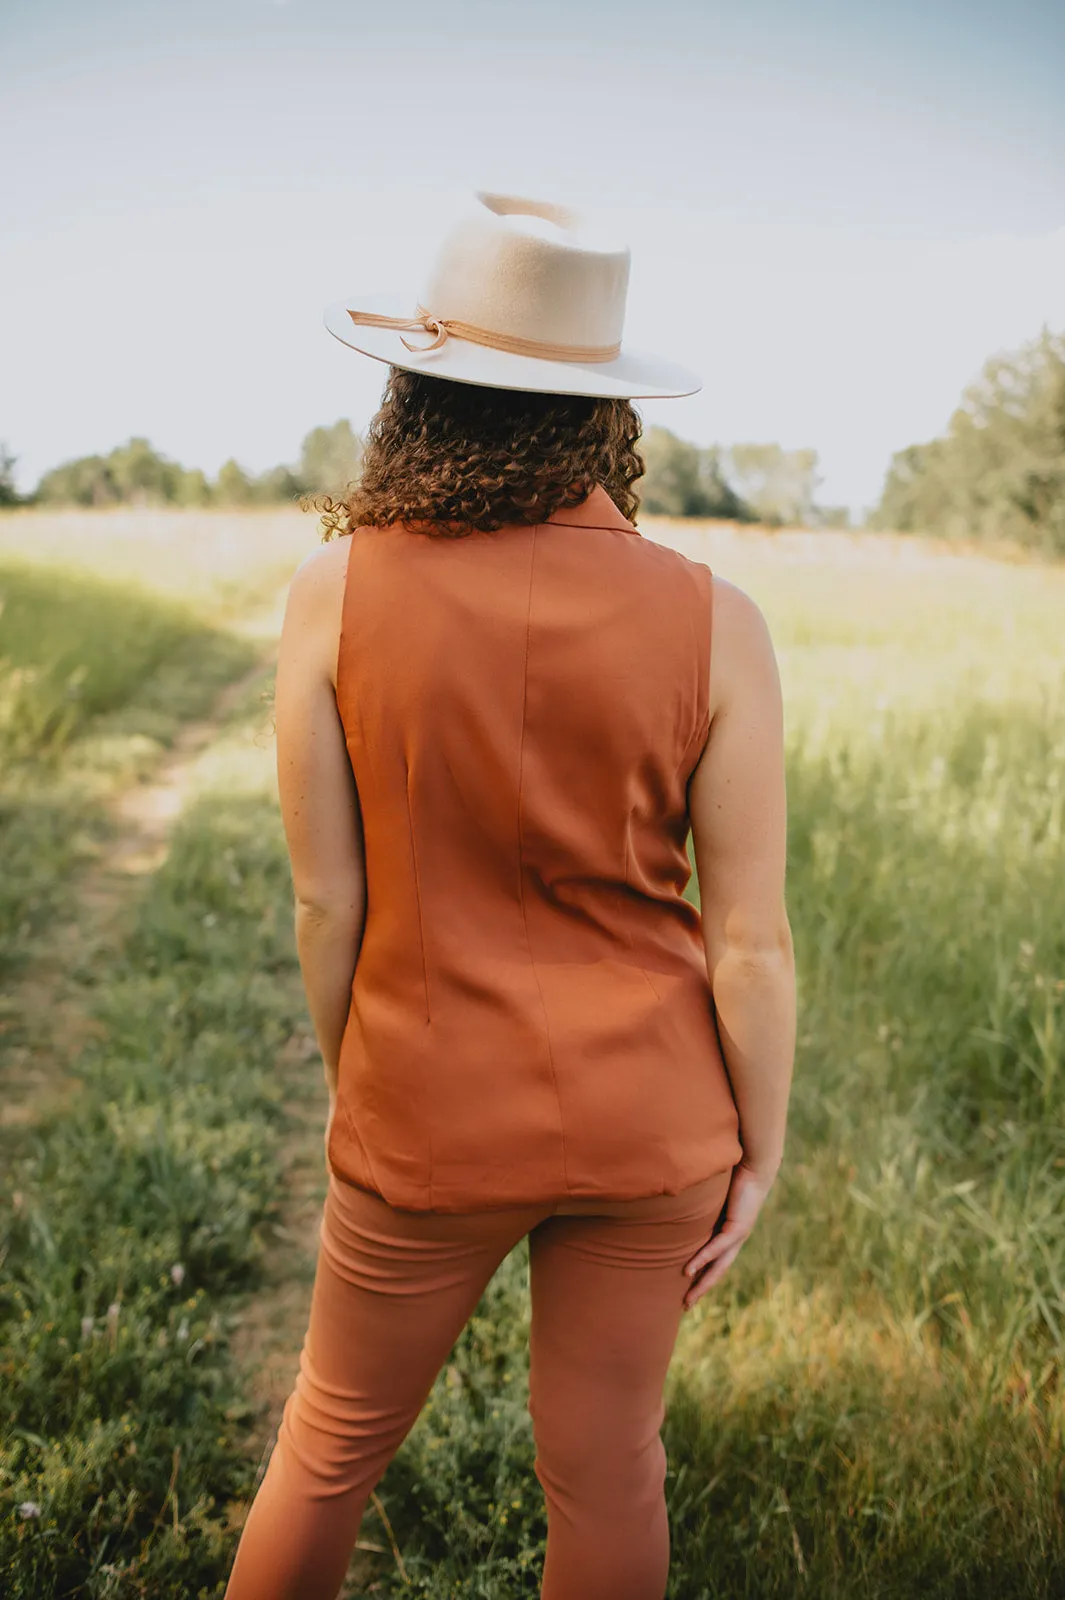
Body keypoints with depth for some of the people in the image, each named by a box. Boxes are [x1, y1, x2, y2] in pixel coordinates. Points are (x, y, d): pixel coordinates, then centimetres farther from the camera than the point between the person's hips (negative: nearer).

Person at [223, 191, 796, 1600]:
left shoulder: (338, 591, -14)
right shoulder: (714, 625, -13)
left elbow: (326, 900, -9)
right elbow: (750, 938, -9)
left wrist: (347, 1085, 8)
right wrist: (760, 1154, 5)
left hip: (431, 1118, 0)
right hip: (648, 1121, 1)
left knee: (334, 1441, 24)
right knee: (606, 1463, 21)